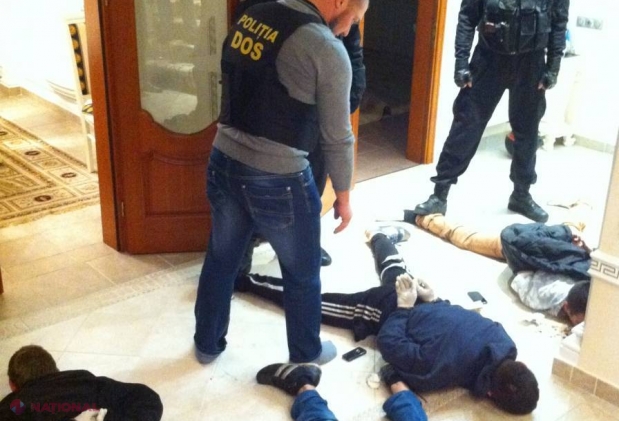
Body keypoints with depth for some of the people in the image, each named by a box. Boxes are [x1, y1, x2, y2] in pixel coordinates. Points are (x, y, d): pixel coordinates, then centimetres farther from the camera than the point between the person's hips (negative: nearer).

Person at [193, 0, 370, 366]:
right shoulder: (327, 49, -16)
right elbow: (337, 137, -10)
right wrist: (343, 195, 4)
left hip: (224, 162, 6)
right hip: (278, 180, -6)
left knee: (221, 260, 23)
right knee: (302, 274, 16)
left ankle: (207, 344, 40)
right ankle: (306, 355, 35)